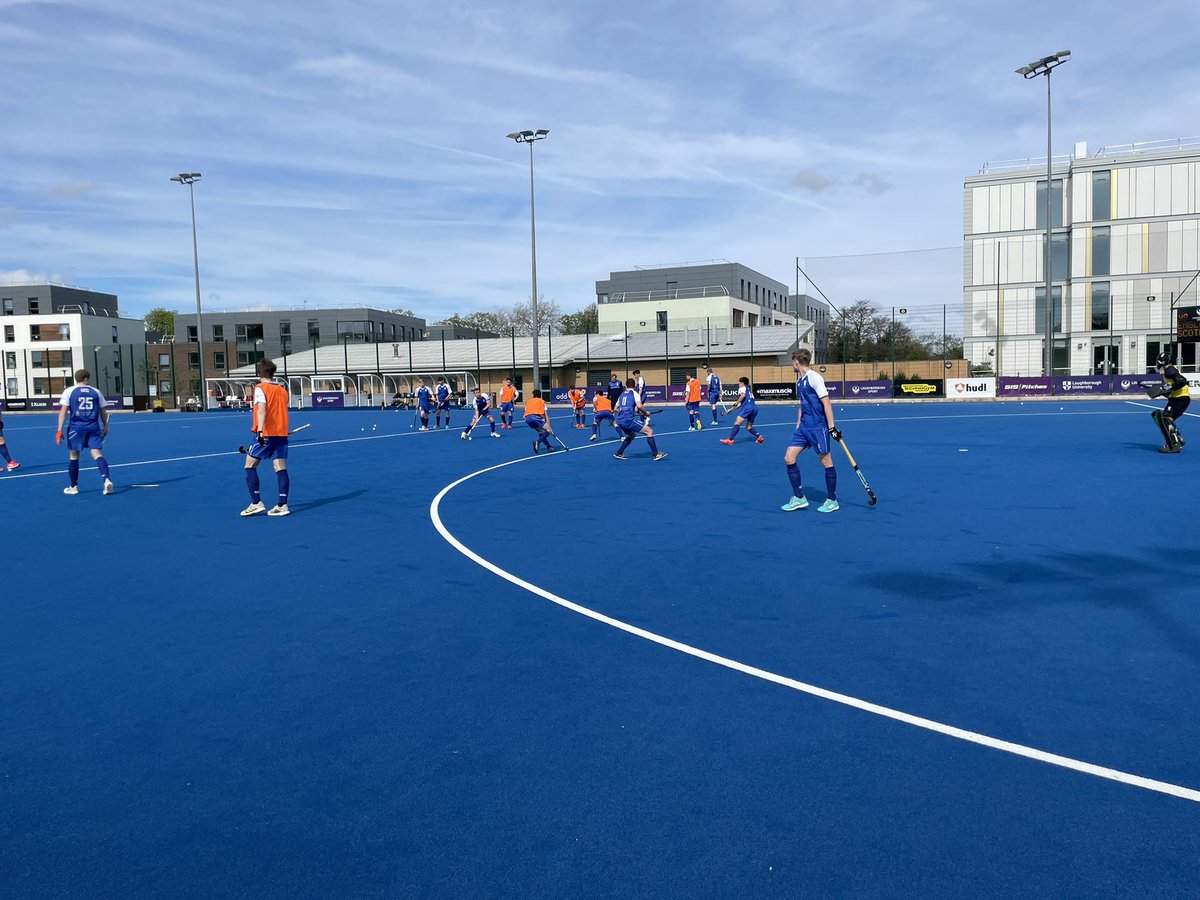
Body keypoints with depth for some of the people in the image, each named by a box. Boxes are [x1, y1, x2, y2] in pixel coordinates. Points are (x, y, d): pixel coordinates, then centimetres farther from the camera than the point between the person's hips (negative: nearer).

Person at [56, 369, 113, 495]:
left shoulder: (69, 391, 4)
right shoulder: (96, 392, 8)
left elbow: (63, 411, -3)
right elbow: (103, 412, 12)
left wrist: (59, 429, -4)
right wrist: (105, 427, 24)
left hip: (76, 427, -1)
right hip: (93, 427, 1)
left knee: (73, 456, 11)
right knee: (97, 454, -5)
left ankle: (73, 487, 19)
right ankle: (107, 479, -26)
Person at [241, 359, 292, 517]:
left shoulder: (260, 388, -5)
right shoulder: (283, 390, 12)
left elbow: (262, 409, -20)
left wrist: (260, 430, -30)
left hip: (265, 434, -5)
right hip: (282, 433, 5)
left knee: (250, 466, 7)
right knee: (281, 468, 2)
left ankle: (256, 503, 4)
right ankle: (282, 505, -3)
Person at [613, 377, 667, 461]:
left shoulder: (622, 394, 22)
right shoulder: (635, 393, 3)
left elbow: (616, 409, 28)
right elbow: (639, 406, -14)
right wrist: (646, 413, 0)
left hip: (619, 421, 8)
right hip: (629, 420, -7)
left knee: (632, 435, 31)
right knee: (649, 431, -3)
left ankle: (619, 453, 27)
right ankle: (656, 454, -9)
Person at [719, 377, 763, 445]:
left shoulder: (742, 388, 10)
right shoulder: (749, 390, 33)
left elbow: (743, 395, -15)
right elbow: (741, 403, 33)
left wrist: (736, 403, -7)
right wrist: (732, 409, 35)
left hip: (748, 407, -8)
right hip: (755, 407, 8)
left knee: (737, 423, -10)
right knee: (748, 427, 16)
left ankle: (730, 439, -17)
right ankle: (758, 436, -3)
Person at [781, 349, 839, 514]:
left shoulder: (814, 377, -12)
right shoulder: (799, 381, 14)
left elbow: (826, 402, -16)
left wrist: (832, 427, -19)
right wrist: (798, 425, 21)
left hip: (818, 426, -9)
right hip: (803, 427, 9)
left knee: (826, 461, 1)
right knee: (789, 458, 2)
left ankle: (832, 501, 13)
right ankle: (799, 498, 9)